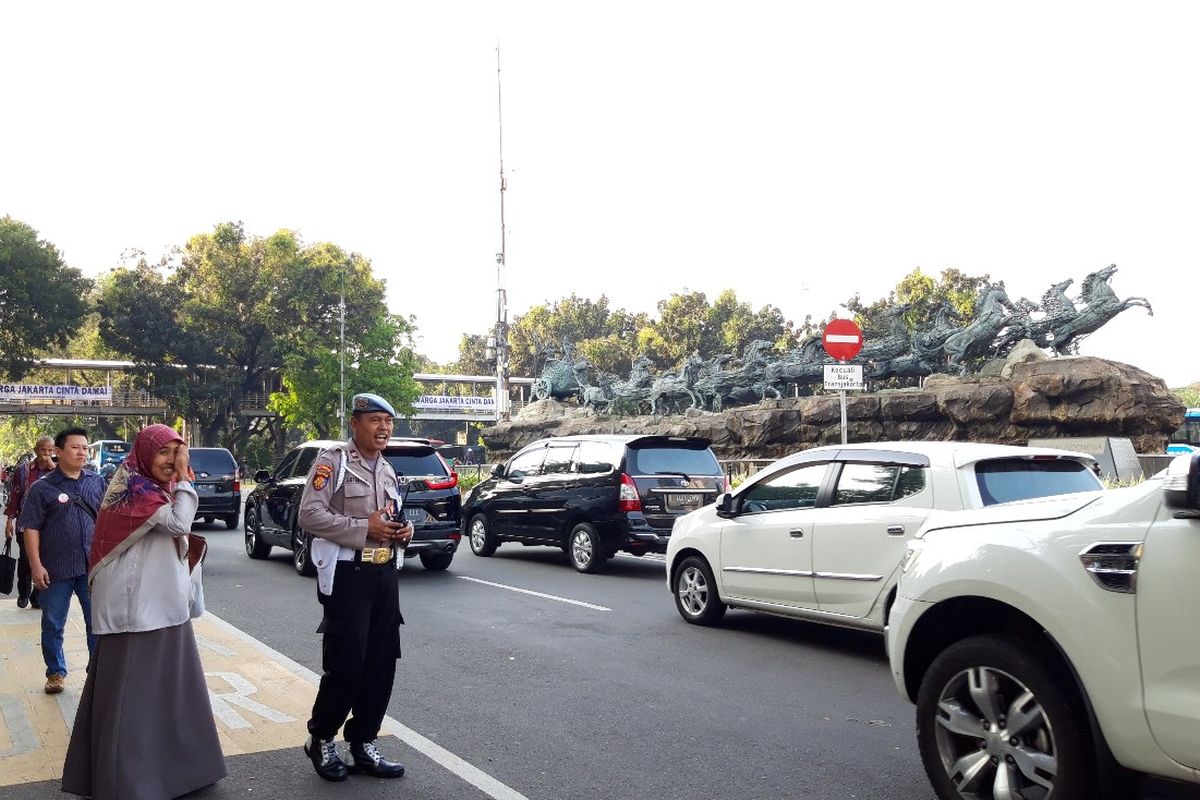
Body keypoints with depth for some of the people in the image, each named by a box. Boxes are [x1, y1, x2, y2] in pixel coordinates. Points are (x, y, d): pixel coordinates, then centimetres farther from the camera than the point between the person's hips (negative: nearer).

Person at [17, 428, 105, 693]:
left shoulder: (97, 482, 6)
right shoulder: (42, 488, -3)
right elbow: (31, 529, -5)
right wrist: (36, 565, -11)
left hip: (93, 567, 2)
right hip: (56, 570, -2)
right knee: (53, 625, 11)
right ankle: (56, 673, 27)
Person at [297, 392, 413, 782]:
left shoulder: (387, 470, 15)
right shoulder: (333, 461, -7)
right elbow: (309, 515, -16)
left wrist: (404, 529, 4)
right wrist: (364, 528, -20)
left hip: (385, 574, 7)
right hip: (347, 574, -7)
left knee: (381, 664, 9)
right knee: (345, 664, -3)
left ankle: (363, 745, 22)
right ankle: (321, 739, 19)